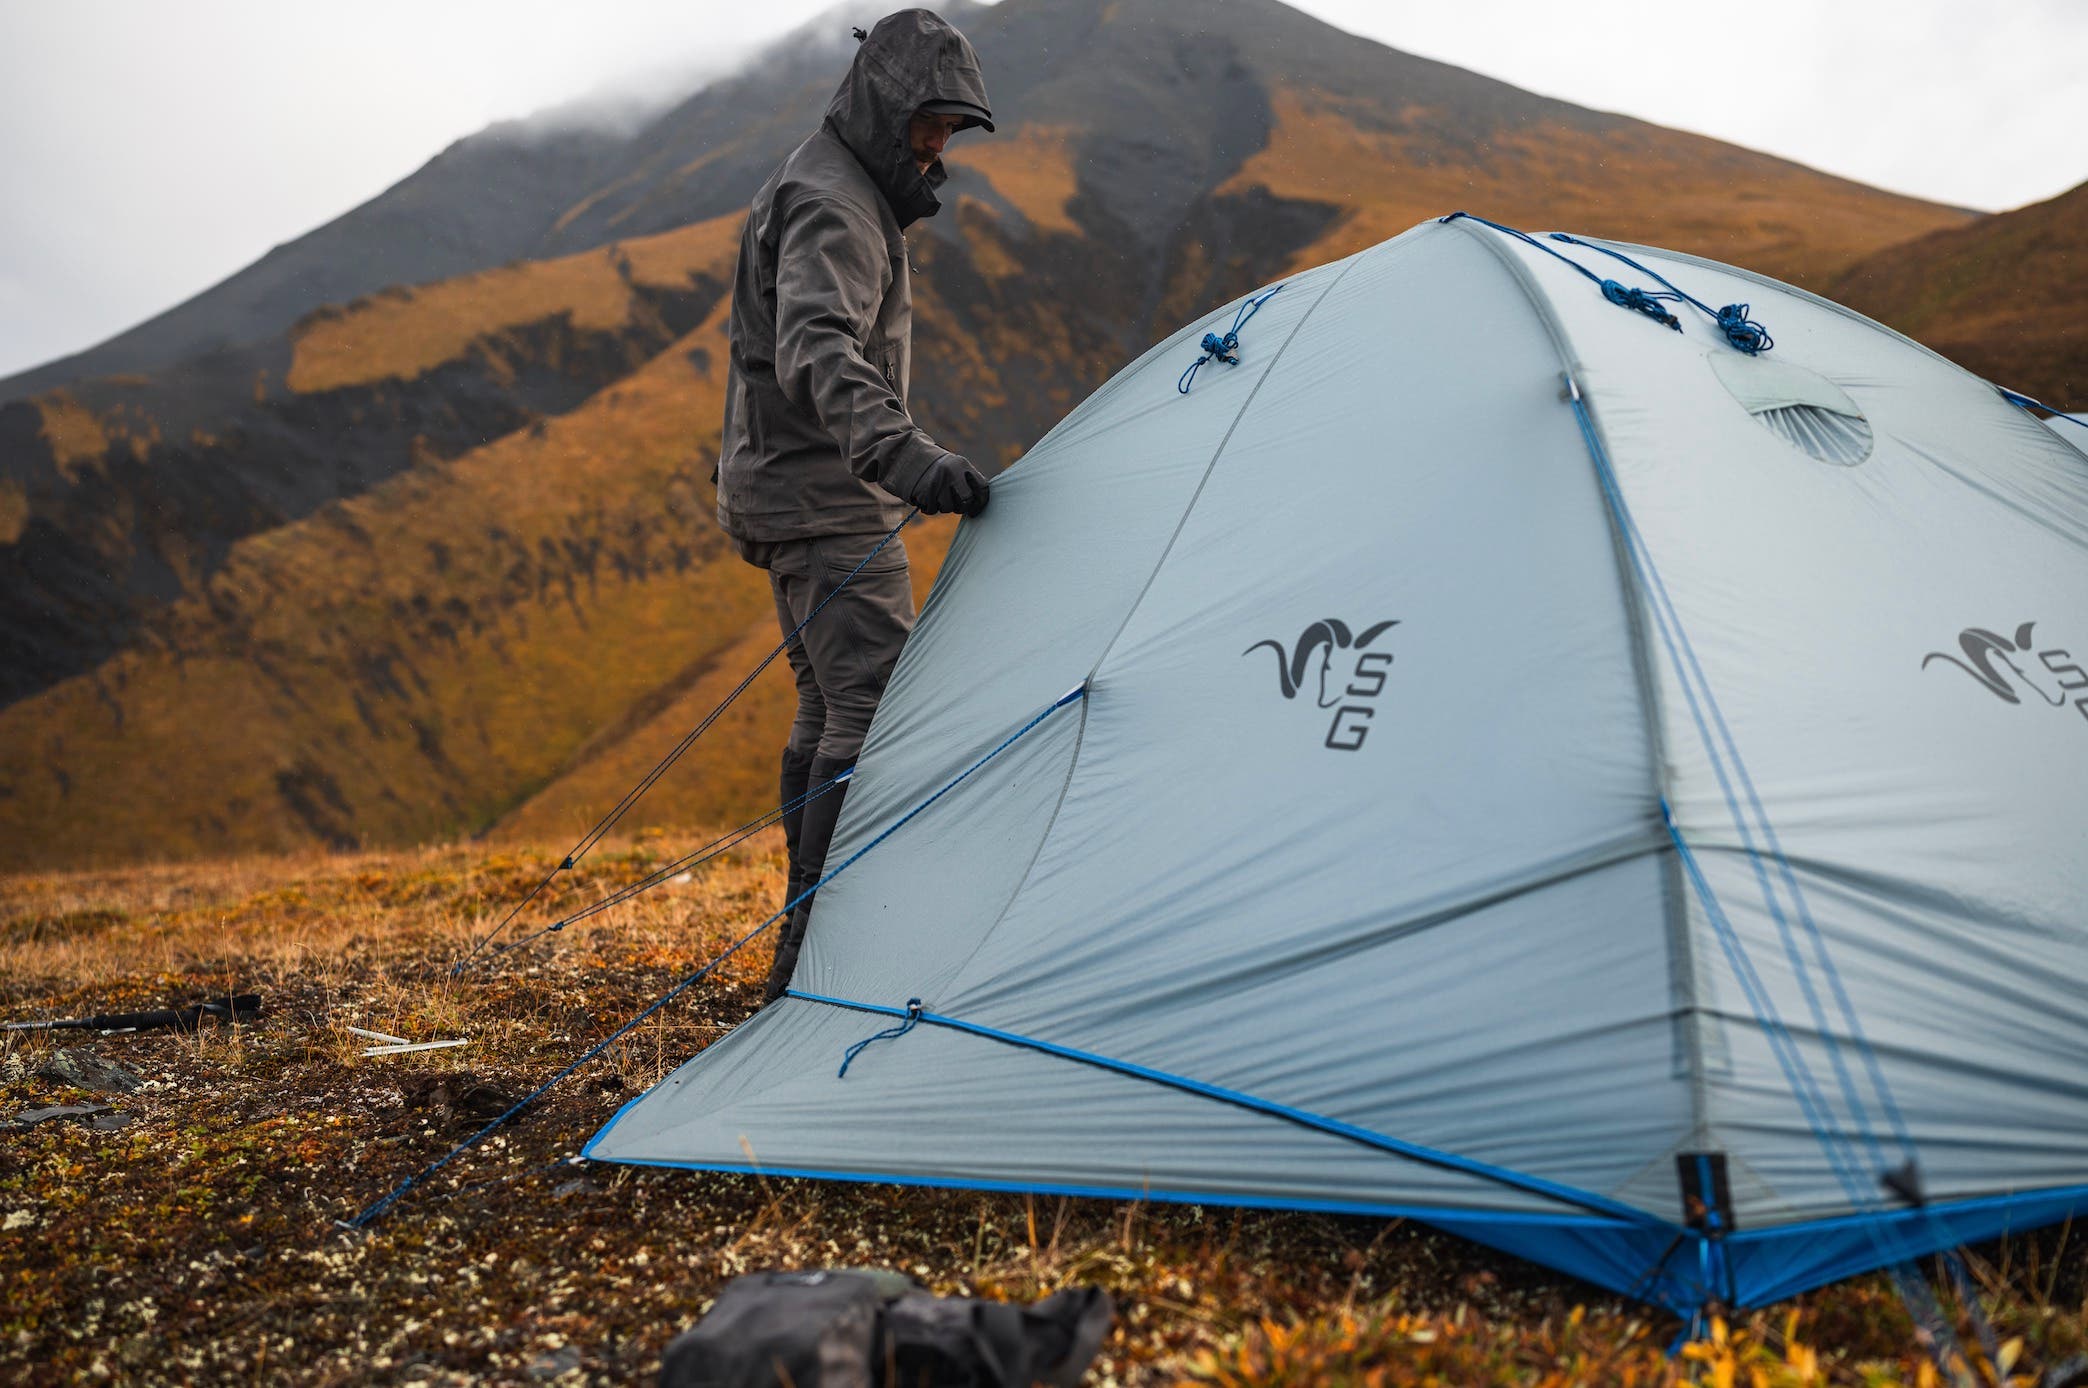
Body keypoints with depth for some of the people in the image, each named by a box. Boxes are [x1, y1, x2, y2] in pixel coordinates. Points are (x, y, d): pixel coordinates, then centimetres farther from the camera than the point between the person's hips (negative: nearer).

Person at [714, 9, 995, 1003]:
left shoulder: (835, 188, 19)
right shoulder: (835, 206, -16)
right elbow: (818, 352, -34)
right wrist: (905, 455, -49)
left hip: (792, 486, 11)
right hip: (824, 496, -11)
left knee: (832, 707, 14)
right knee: (876, 707, -15)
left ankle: (807, 947, 23)